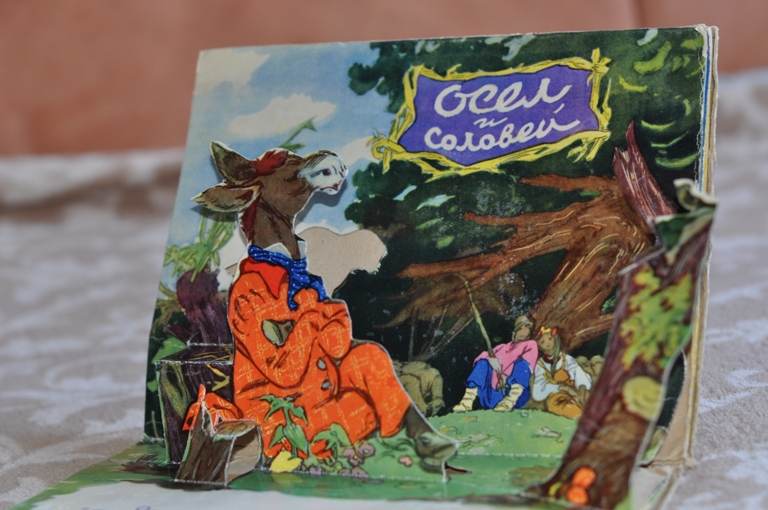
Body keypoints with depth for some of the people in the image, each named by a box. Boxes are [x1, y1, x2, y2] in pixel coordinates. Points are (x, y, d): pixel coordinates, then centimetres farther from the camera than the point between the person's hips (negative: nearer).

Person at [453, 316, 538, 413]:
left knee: (521, 363, -23)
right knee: (483, 362, -11)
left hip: (516, 396, -3)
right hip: (496, 394, 4)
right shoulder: (502, 347, 29)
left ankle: (510, 401, -46)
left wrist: (507, 376, -17)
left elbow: (525, 364, -3)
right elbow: (480, 357, 13)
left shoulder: (530, 345, 18)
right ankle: (467, 401, -29)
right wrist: (490, 359, -10)